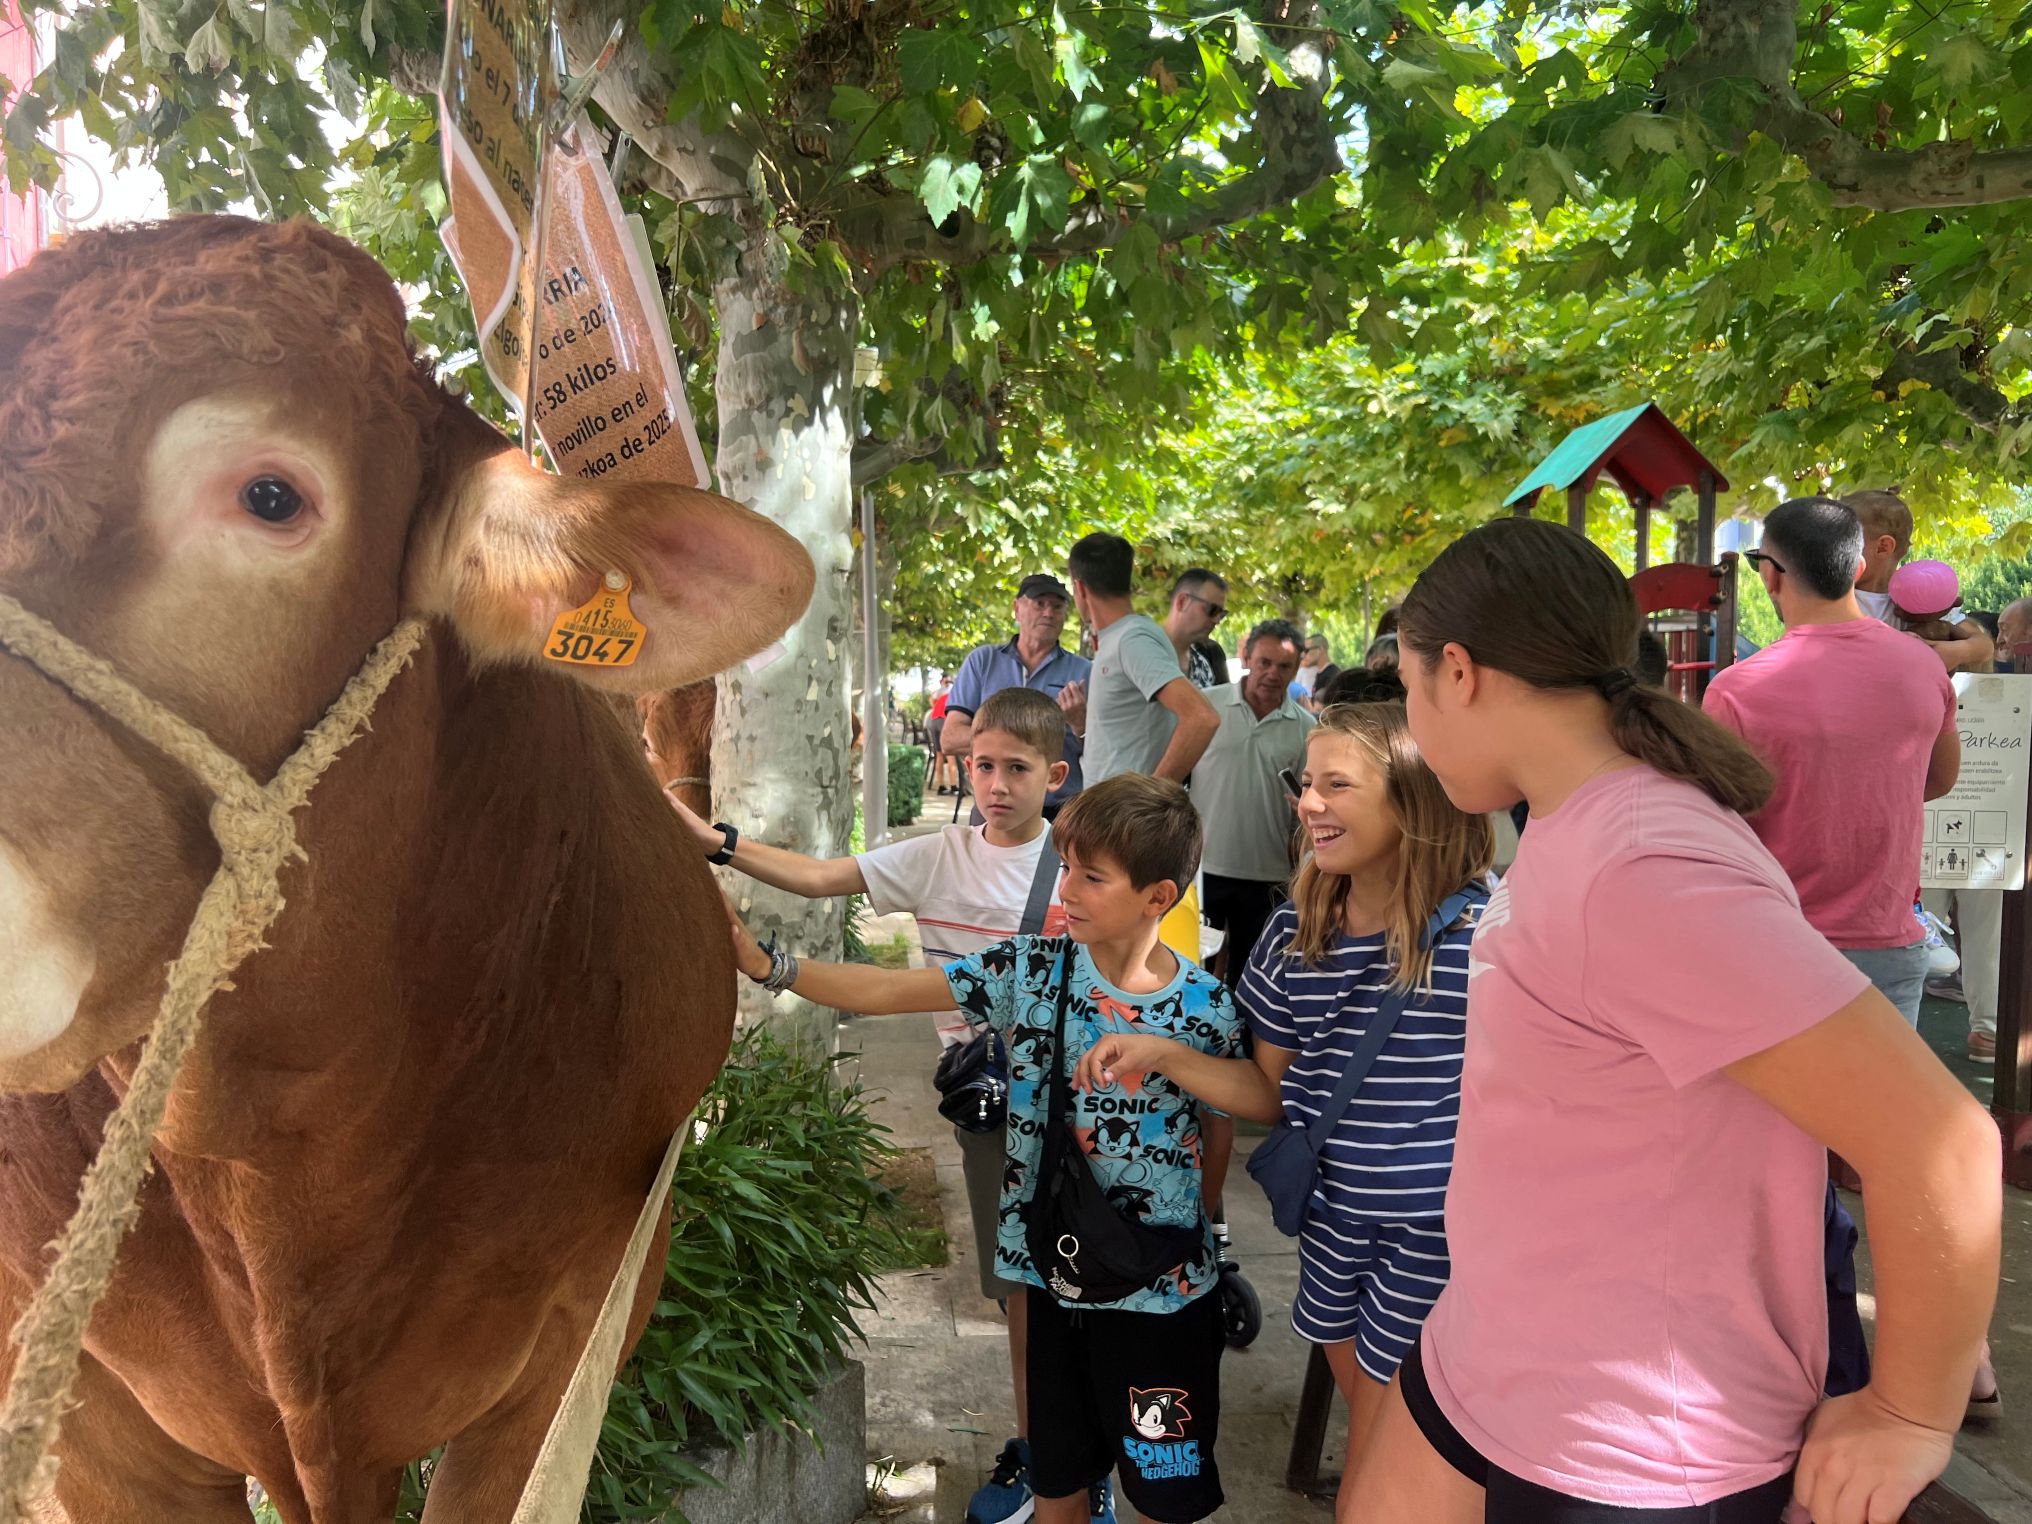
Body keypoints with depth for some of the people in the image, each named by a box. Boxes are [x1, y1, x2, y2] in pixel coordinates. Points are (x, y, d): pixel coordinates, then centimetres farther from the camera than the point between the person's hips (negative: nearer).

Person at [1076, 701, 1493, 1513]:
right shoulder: (1296, 931, 0)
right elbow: (1272, 1092, 6)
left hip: (1437, 1230, -5)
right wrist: (1162, 1054, -7)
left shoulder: (1483, 930, -18)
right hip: (1332, 1215, 5)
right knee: (1363, 1418, 25)